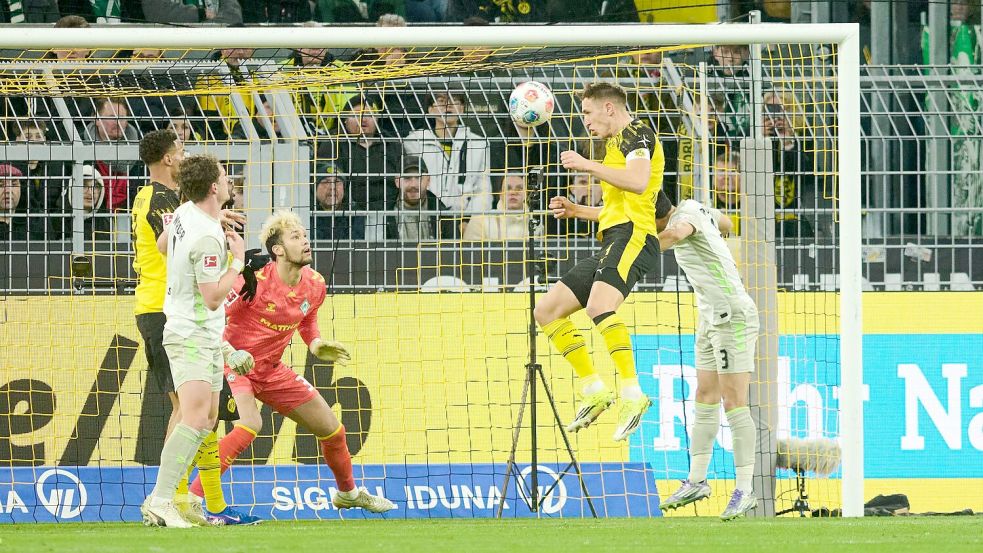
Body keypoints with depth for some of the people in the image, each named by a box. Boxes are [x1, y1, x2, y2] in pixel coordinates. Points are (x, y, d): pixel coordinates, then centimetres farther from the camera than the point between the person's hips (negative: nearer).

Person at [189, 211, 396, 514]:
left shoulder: (315, 285, -4)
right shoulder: (255, 281, -25)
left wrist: (315, 345, -2)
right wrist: (231, 353, -39)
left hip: (271, 370, 7)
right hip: (236, 365, -7)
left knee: (331, 429, 11)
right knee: (251, 423, -35)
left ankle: (348, 494, 40)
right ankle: (190, 498, -34)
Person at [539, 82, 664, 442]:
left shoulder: (635, 133, -1)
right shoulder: (617, 144, 29)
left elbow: (639, 181, -21)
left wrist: (587, 165, -15)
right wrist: (576, 211, 25)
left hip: (632, 236, -11)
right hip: (612, 242, 11)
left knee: (599, 305, -34)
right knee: (546, 310, 8)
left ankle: (632, 394, -36)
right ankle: (594, 391, 5)